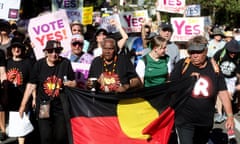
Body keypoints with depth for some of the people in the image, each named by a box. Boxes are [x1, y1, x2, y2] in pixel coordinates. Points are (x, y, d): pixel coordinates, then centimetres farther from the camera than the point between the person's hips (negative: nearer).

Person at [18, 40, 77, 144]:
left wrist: (69, 83, -16)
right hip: (43, 105, 0)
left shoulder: (65, 63, -2)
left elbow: (74, 83, 7)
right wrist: (23, 105, 0)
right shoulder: (39, 65, -2)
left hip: (61, 105, 0)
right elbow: (31, 85, 1)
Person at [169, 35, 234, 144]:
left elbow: (223, 92, 0)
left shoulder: (213, 67, -3)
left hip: (206, 121, 3)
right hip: (185, 121, -3)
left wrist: (230, 115, -3)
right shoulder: (182, 65, -10)